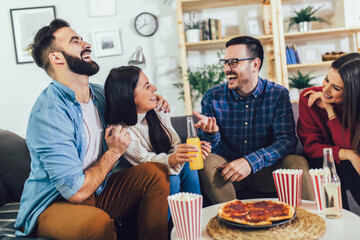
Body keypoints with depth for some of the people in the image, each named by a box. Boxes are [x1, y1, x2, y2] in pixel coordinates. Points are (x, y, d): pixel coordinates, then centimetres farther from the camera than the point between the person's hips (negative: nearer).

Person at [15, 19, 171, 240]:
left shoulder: (100, 94, 3)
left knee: (156, 172, -12)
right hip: (52, 205, -7)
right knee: (98, 221, -38)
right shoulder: (48, 113, -23)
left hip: (97, 191, 8)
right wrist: (114, 152, -11)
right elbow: (76, 191, -26)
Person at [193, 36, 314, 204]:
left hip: (265, 171, -1)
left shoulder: (278, 95, -4)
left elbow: (287, 140, -14)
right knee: (208, 163, -29)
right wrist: (211, 133, -28)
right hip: (226, 171, 1)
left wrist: (251, 162, -30)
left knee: (297, 163, -27)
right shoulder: (213, 97, -2)